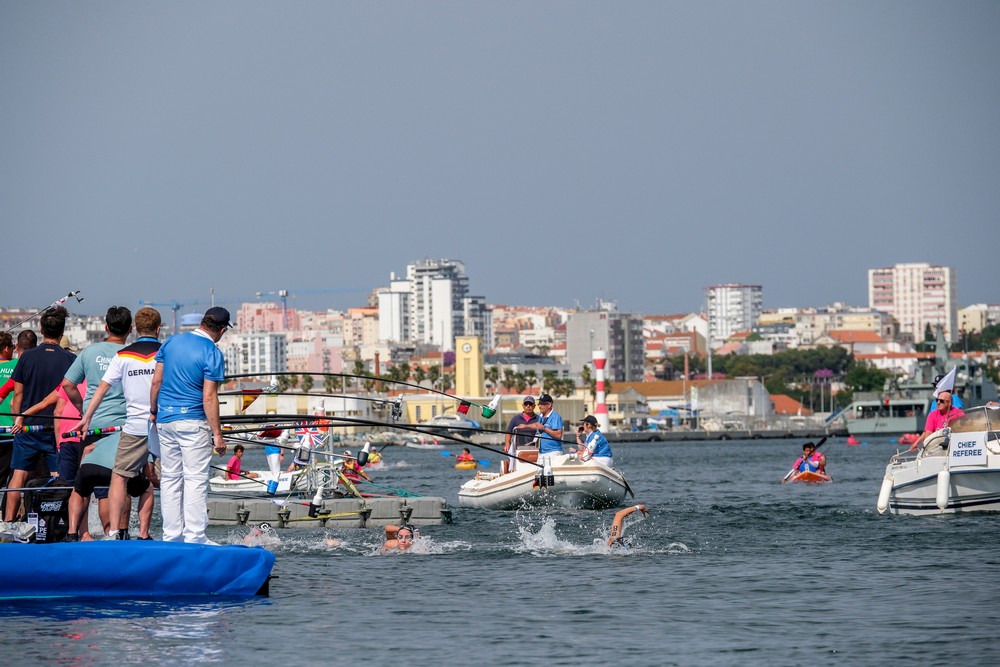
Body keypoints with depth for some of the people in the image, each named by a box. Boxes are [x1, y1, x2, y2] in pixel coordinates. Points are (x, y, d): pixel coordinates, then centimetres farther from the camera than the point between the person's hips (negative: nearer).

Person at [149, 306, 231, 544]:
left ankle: (171, 536, 12)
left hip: (165, 419, 6)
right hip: (193, 421, -6)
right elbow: (209, 397, -14)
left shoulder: (171, 342, 7)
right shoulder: (212, 353, -10)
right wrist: (217, 433, -11)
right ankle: (194, 537, -6)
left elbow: (156, 381, 9)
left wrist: (153, 411, 20)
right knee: (195, 479, -3)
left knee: (169, 478, 10)